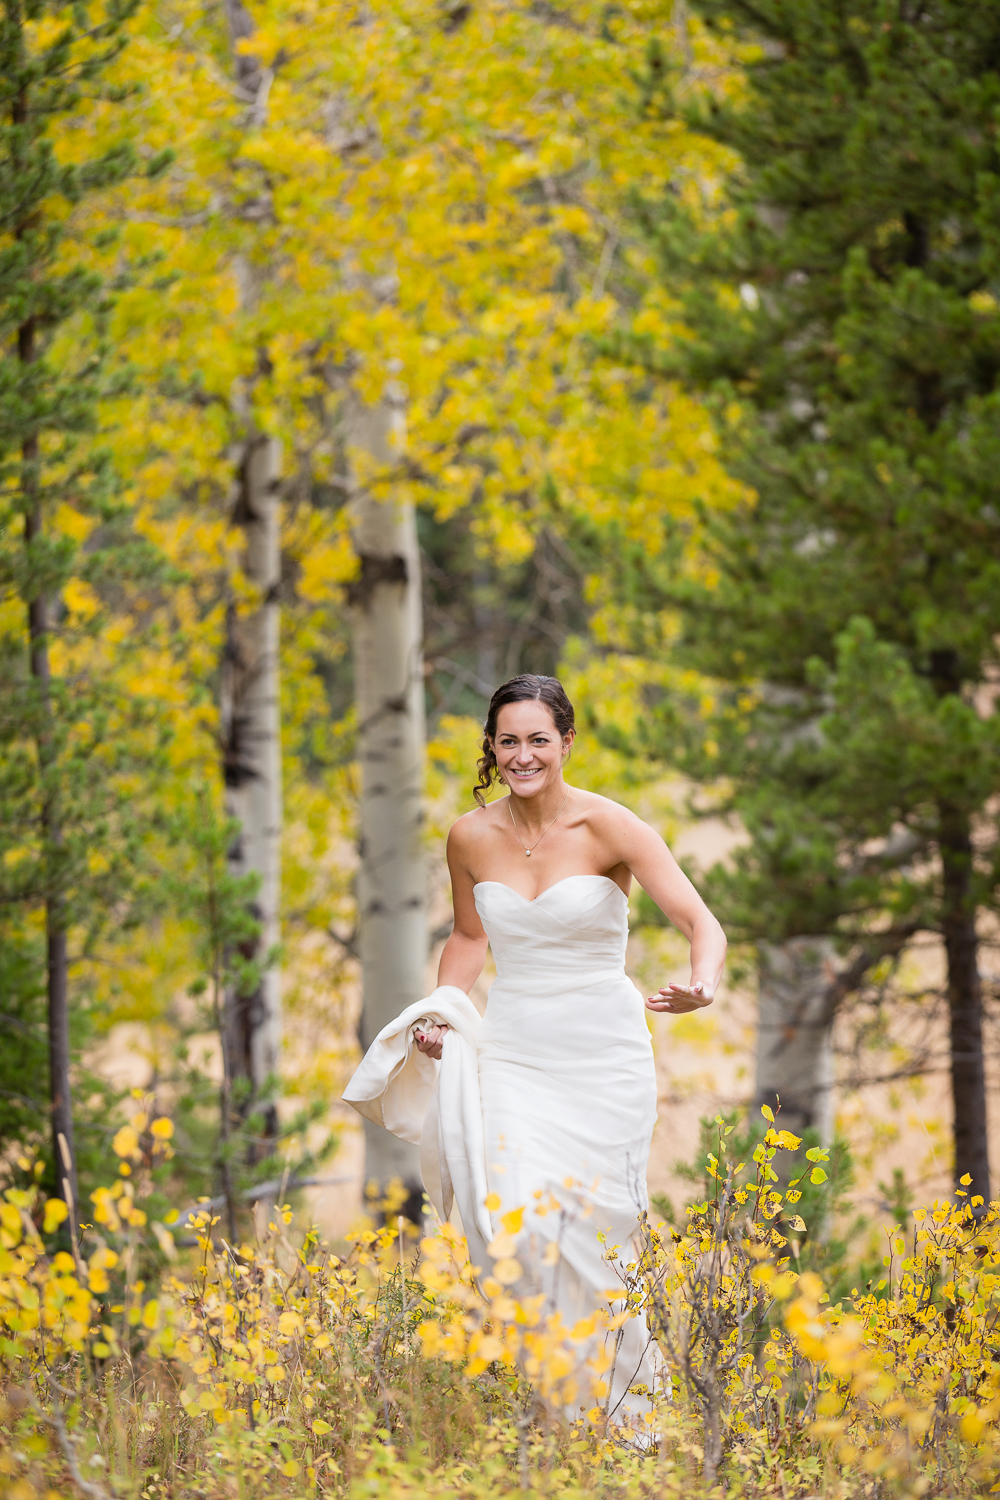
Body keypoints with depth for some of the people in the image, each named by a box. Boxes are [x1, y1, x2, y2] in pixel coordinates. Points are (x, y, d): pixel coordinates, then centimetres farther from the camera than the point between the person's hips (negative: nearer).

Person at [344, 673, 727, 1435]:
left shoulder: (609, 827, -9)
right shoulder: (471, 837, 3)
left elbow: (702, 922, -16)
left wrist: (704, 984, -37)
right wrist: (440, 1013, 5)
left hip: (604, 1056, -2)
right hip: (514, 1055, 2)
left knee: (595, 1231, -1)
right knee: (516, 1228, -16)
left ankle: (622, 1402, 22)